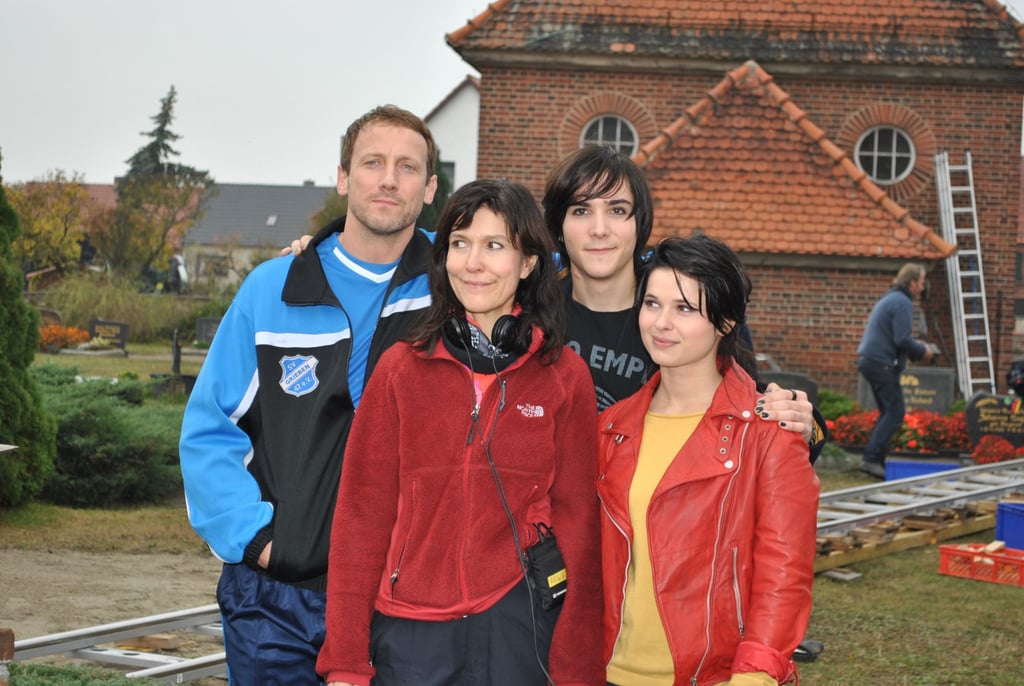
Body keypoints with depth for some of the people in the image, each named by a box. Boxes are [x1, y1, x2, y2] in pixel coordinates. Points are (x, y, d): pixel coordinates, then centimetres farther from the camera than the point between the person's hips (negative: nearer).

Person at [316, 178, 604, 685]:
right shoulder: (400, 369, 2)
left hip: (518, 627, 0)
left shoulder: (566, 378, 1)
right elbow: (361, 515, 1)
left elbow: (577, 526, 1)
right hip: (408, 629, 1)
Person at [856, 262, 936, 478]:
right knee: (895, 413, -9)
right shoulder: (902, 303, -11)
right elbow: (902, 340, -19)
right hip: (882, 362, -10)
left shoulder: (889, 299, 21)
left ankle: (875, 460, 10)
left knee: (888, 412, 14)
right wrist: (922, 351, -3)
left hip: (869, 360, 10)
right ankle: (871, 458, -15)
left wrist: (917, 346, 21)